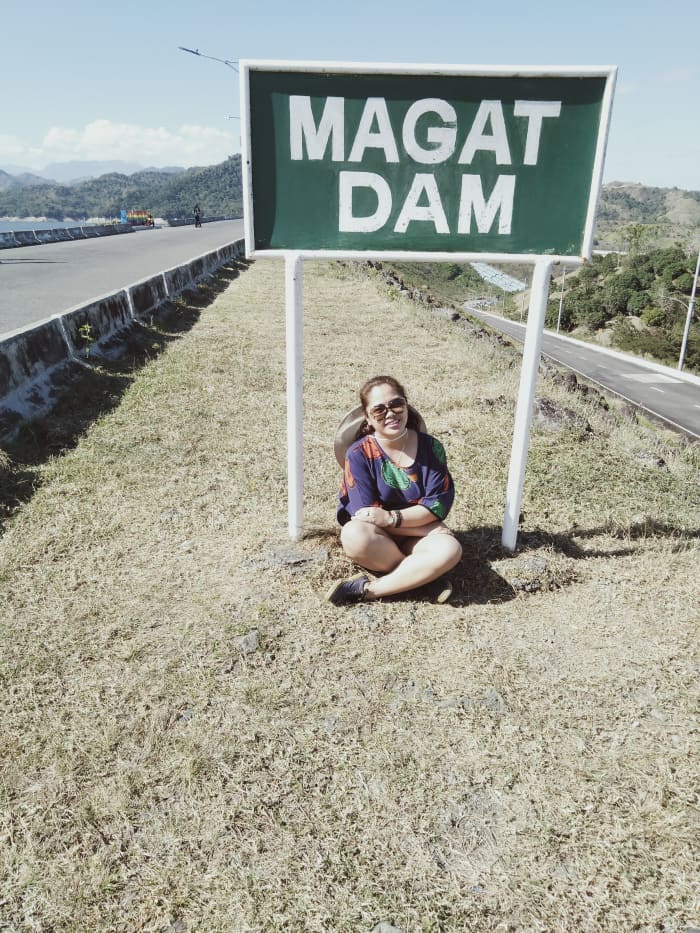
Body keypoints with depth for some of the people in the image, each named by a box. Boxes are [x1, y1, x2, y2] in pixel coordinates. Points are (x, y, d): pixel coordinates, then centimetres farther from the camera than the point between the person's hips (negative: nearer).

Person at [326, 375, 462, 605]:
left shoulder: (430, 446, -5)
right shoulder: (359, 453, -12)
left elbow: (438, 504, -10)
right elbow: (365, 513, -16)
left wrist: (392, 518, -25)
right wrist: (425, 525, -19)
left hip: (418, 536, 2)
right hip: (377, 538, -1)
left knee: (449, 549, -31)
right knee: (354, 535, -37)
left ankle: (368, 589, -23)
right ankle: (421, 576, -18)